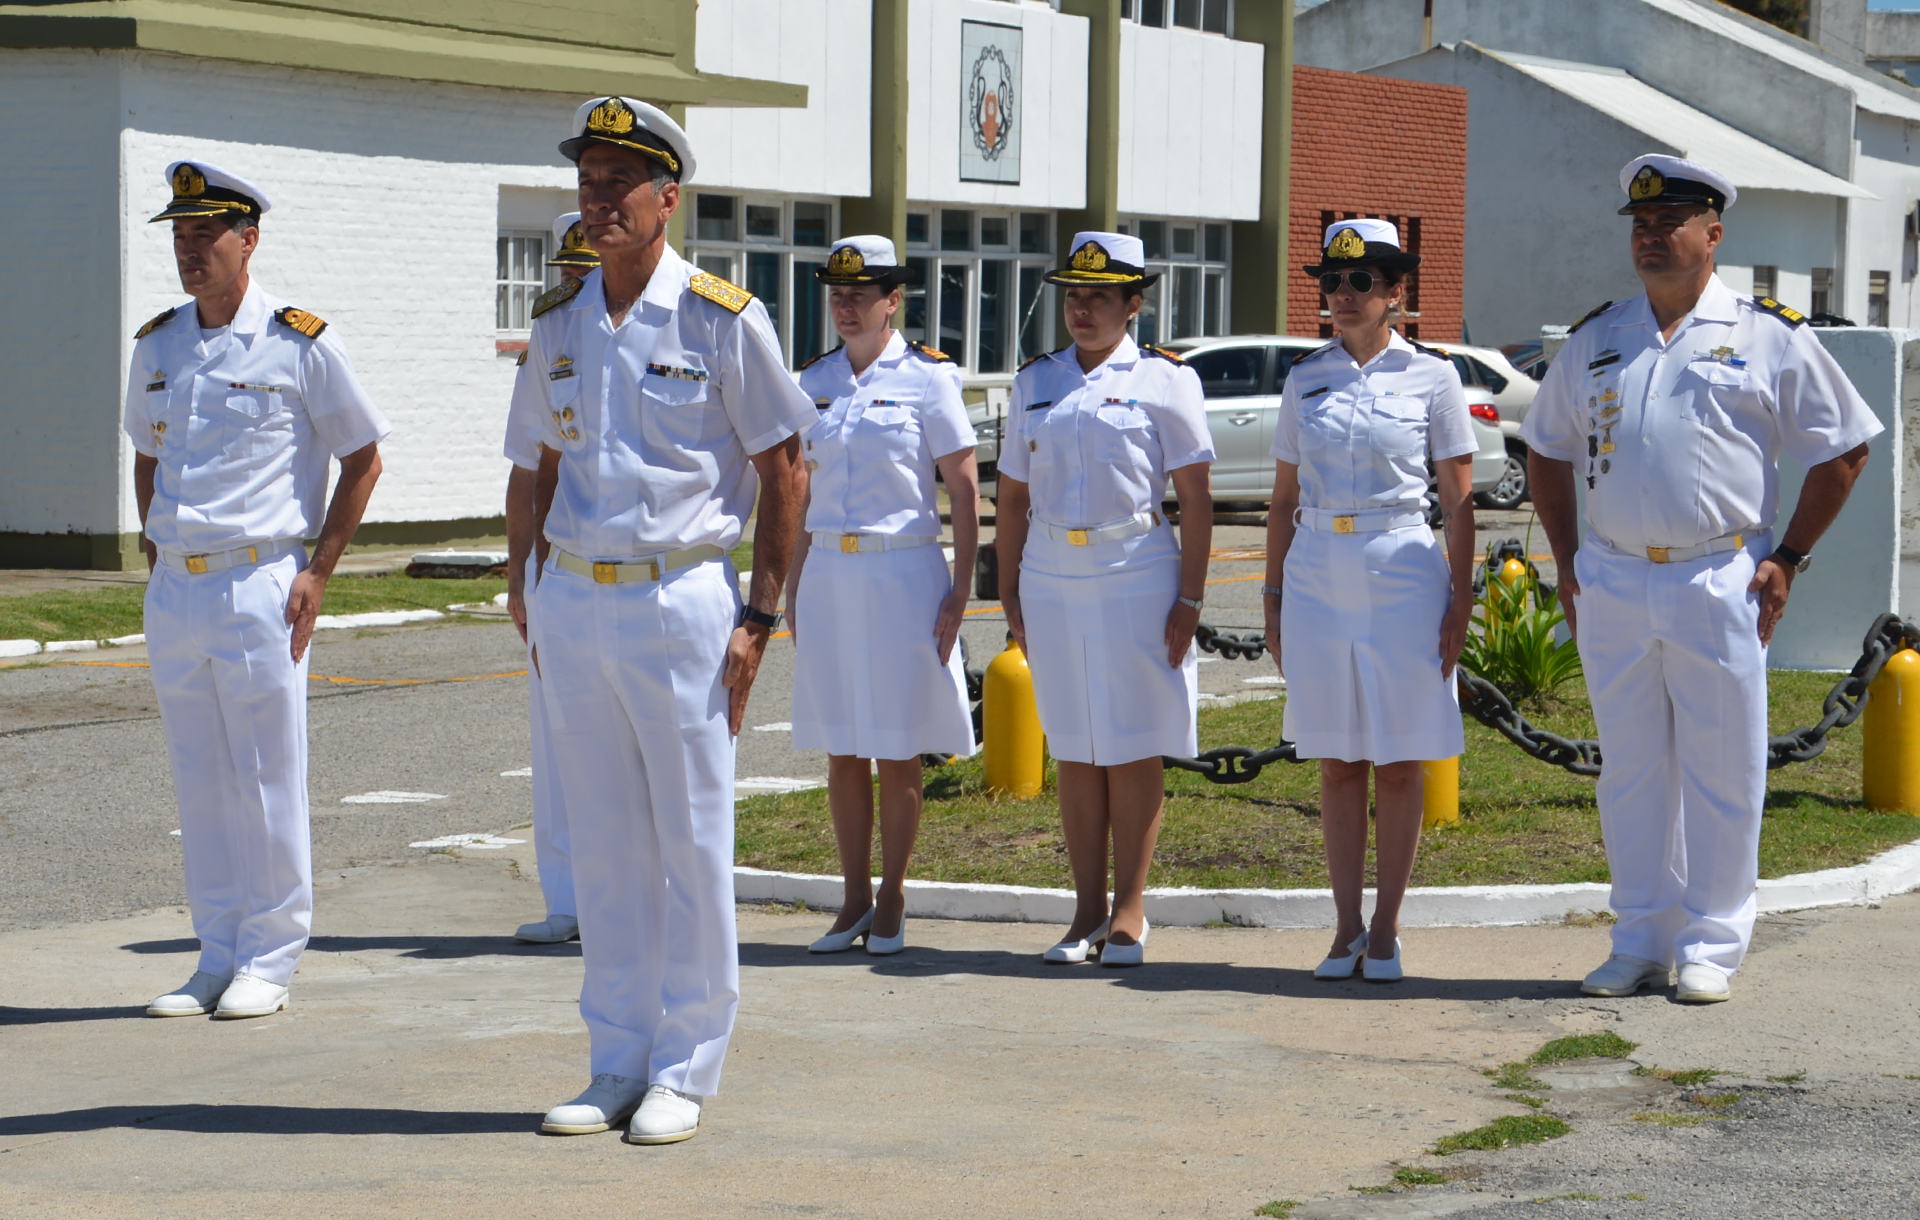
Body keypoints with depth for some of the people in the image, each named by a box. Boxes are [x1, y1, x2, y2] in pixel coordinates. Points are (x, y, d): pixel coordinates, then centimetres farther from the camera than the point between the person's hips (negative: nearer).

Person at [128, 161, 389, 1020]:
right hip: (174, 590, 5)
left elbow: (362, 459, 0)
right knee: (197, 780, 9)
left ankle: (269, 960, 8)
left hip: (259, 584, -5)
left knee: (266, 779, -1)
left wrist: (318, 571, -6)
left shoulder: (299, 344, -6)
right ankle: (217, 957, 17)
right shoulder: (156, 345, 10)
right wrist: (155, 554, 12)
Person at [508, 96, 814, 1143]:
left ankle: (683, 1071, 8)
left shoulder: (722, 319, -5)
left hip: (680, 596, -5)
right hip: (572, 600, 5)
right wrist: (540, 589, 11)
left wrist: (759, 616, -9)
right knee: (601, 845, 9)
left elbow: (783, 468, -3)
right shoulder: (559, 320, 10)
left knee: (692, 841, 0)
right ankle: (617, 1065, 17)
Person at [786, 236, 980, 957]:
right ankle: (855, 901, 15)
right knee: (842, 751, 7)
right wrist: (793, 588, 10)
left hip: (903, 573, -4)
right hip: (827, 575, 4)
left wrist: (960, 592, -9)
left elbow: (963, 491, -4)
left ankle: (891, 905, 11)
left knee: (898, 751, 2)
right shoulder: (814, 381, 9)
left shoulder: (927, 378, -4)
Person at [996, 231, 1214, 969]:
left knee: (1135, 748, 0)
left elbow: (1196, 501, -2)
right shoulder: (1035, 382, 11)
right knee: (1074, 749, 7)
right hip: (1052, 578, 4)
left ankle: (1130, 912, 8)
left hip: (1135, 574, -4)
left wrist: (1189, 601, -8)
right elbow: (1012, 496, 15)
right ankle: (1087, 912, 13)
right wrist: (1010, 597, 9)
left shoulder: (1164, 380, 0)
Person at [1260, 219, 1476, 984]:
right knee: (1337, 762, 6)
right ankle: (1346, 928, 12)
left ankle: (1386, 930, 10)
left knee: (1397, 763, 2)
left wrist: (1459, 603, -5)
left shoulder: (1431, 377, 1)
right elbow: (1284, 498, 13)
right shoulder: (1306, 379, 9)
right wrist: (1273, 594, 8)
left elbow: (1459, 501, 1)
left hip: (1402, 575, -3)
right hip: (1317, 576, 3)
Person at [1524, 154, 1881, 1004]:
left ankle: (1711, 947, 9)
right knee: (1628, 768, 8)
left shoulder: (1769, 336, 1)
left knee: (1722, 771, 0)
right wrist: (1566, 560, 12)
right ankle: (1639, 943, 17)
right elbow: (1548, 449, 23)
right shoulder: (1596, 340, 12)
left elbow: (1842, 448, 5)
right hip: (1612, 587, 4)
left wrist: (1788, 558, 0)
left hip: (1721, 584, -4)